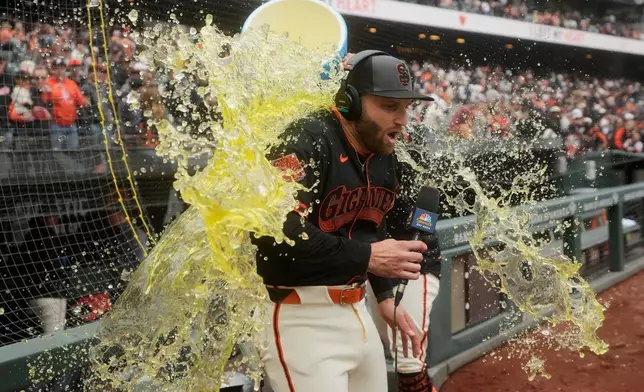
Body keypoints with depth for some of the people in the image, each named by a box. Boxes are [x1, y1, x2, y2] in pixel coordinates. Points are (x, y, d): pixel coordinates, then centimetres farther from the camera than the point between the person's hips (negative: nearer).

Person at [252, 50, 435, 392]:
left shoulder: (383, 156, 10)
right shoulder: (307, 141, -18)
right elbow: (274, 230, -30)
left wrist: (384, 296, 15)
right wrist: (365, 258, -26)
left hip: (355, 310, 9)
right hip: (299, 317, -9)